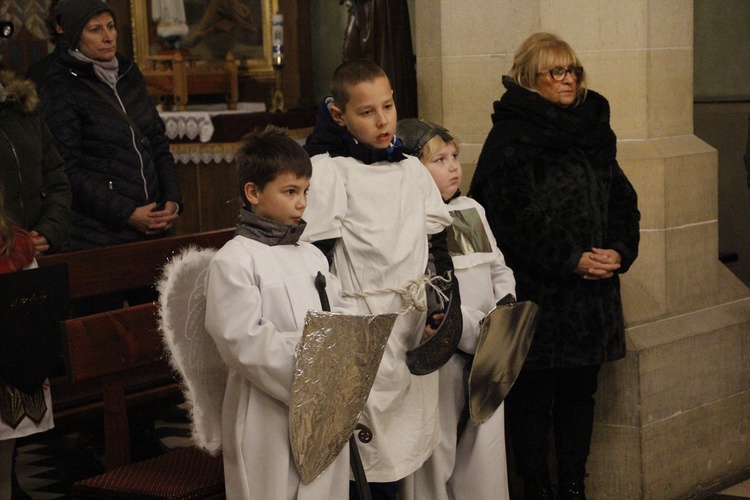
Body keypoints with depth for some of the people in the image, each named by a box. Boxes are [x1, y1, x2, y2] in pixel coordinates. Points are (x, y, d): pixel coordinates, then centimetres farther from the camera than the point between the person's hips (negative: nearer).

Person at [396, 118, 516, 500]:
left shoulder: (471, 211, 14)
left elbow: (500, 270, 19)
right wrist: (474, 332, -22)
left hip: (486, 356, 7)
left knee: (486, 460, 10)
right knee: (435, 457, 1)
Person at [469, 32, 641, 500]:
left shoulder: (593, 132, 13)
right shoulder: (510, 140, -7)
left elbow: (623, 202, 11)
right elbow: (512, 218, -15)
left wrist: (619, 251, -6)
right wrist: (570, 261, -18)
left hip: (591, 294, 6)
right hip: (536, 293, -6)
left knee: (580, 392, 12)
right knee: (533, 397, 3)